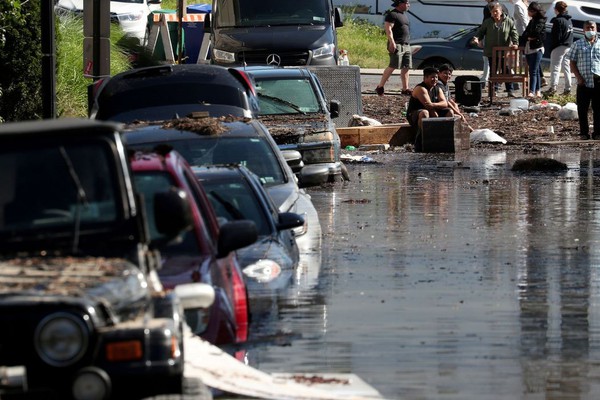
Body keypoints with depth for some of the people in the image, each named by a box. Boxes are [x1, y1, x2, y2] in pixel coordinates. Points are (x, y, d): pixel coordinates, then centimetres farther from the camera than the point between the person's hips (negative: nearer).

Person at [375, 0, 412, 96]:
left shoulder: (405, 15, 20)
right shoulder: (392, 15, -8)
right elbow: (388, 29, -17)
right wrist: (392, 42, -26)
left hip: (406, 45, 9)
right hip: (397, 45, -9)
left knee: (406, 67, 3)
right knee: (393, 66, -13)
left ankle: (405, 88, 5)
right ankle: (380, 87, -8)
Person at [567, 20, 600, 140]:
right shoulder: (577, 45, 7)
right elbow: (572, 62, 6)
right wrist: (578, 77, -6)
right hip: (583, 83, 0)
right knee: (582, 109, 2)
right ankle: (584, 133, 10)